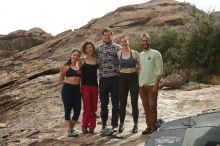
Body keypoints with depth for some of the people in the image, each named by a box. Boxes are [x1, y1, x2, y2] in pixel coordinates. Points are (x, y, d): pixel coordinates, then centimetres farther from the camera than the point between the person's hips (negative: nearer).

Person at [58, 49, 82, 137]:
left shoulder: (80, 66, 10)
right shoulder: (66, 66, 0)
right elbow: (60, 80, 0)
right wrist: (61, 72, -13)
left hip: (77, 89, 4)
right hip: (67, 89, -4)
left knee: (77, 110, 4)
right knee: (68, 110, 2)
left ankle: (71, 129, 23)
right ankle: (70, 131, 10)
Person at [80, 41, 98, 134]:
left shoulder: (97, 60, 5)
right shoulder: (82, 61, 0)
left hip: (94, 85, 3)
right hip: (85, 86, -2)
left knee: (94, 108, 6)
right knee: (87, 108, -2)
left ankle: (92, 126, 17)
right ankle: (84, 126, 12)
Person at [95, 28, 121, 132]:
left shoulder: (118, 48, 1)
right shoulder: (98, 49, 9)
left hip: (115, 78, -2)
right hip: (103, 79, 2)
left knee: (116, 104, 3)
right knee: (104, 103, 10)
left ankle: (114, 125, 13)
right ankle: (104, 124, 23)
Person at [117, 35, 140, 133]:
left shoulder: (135, 53, -2)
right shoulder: (118, 54, 3)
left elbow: (140, 66, 2)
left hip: (134, 78, -2)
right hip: (122, 78, 2)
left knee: (134, 102, 3)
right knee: (122, 103, 7)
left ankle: (135, 124, 14)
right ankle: (121, 124, 19)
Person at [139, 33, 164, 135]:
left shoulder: (155, 54, -4)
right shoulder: (139, 55, 13)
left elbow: (159, 70, -9)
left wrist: (156, 84, -16)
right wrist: (138, 84, 9)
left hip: (152, 84, -5)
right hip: (141, 85, 5)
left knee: (152, 106, -4)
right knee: (146, 107, 9)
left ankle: (153, 127, 5)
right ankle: (148, 126, 17)